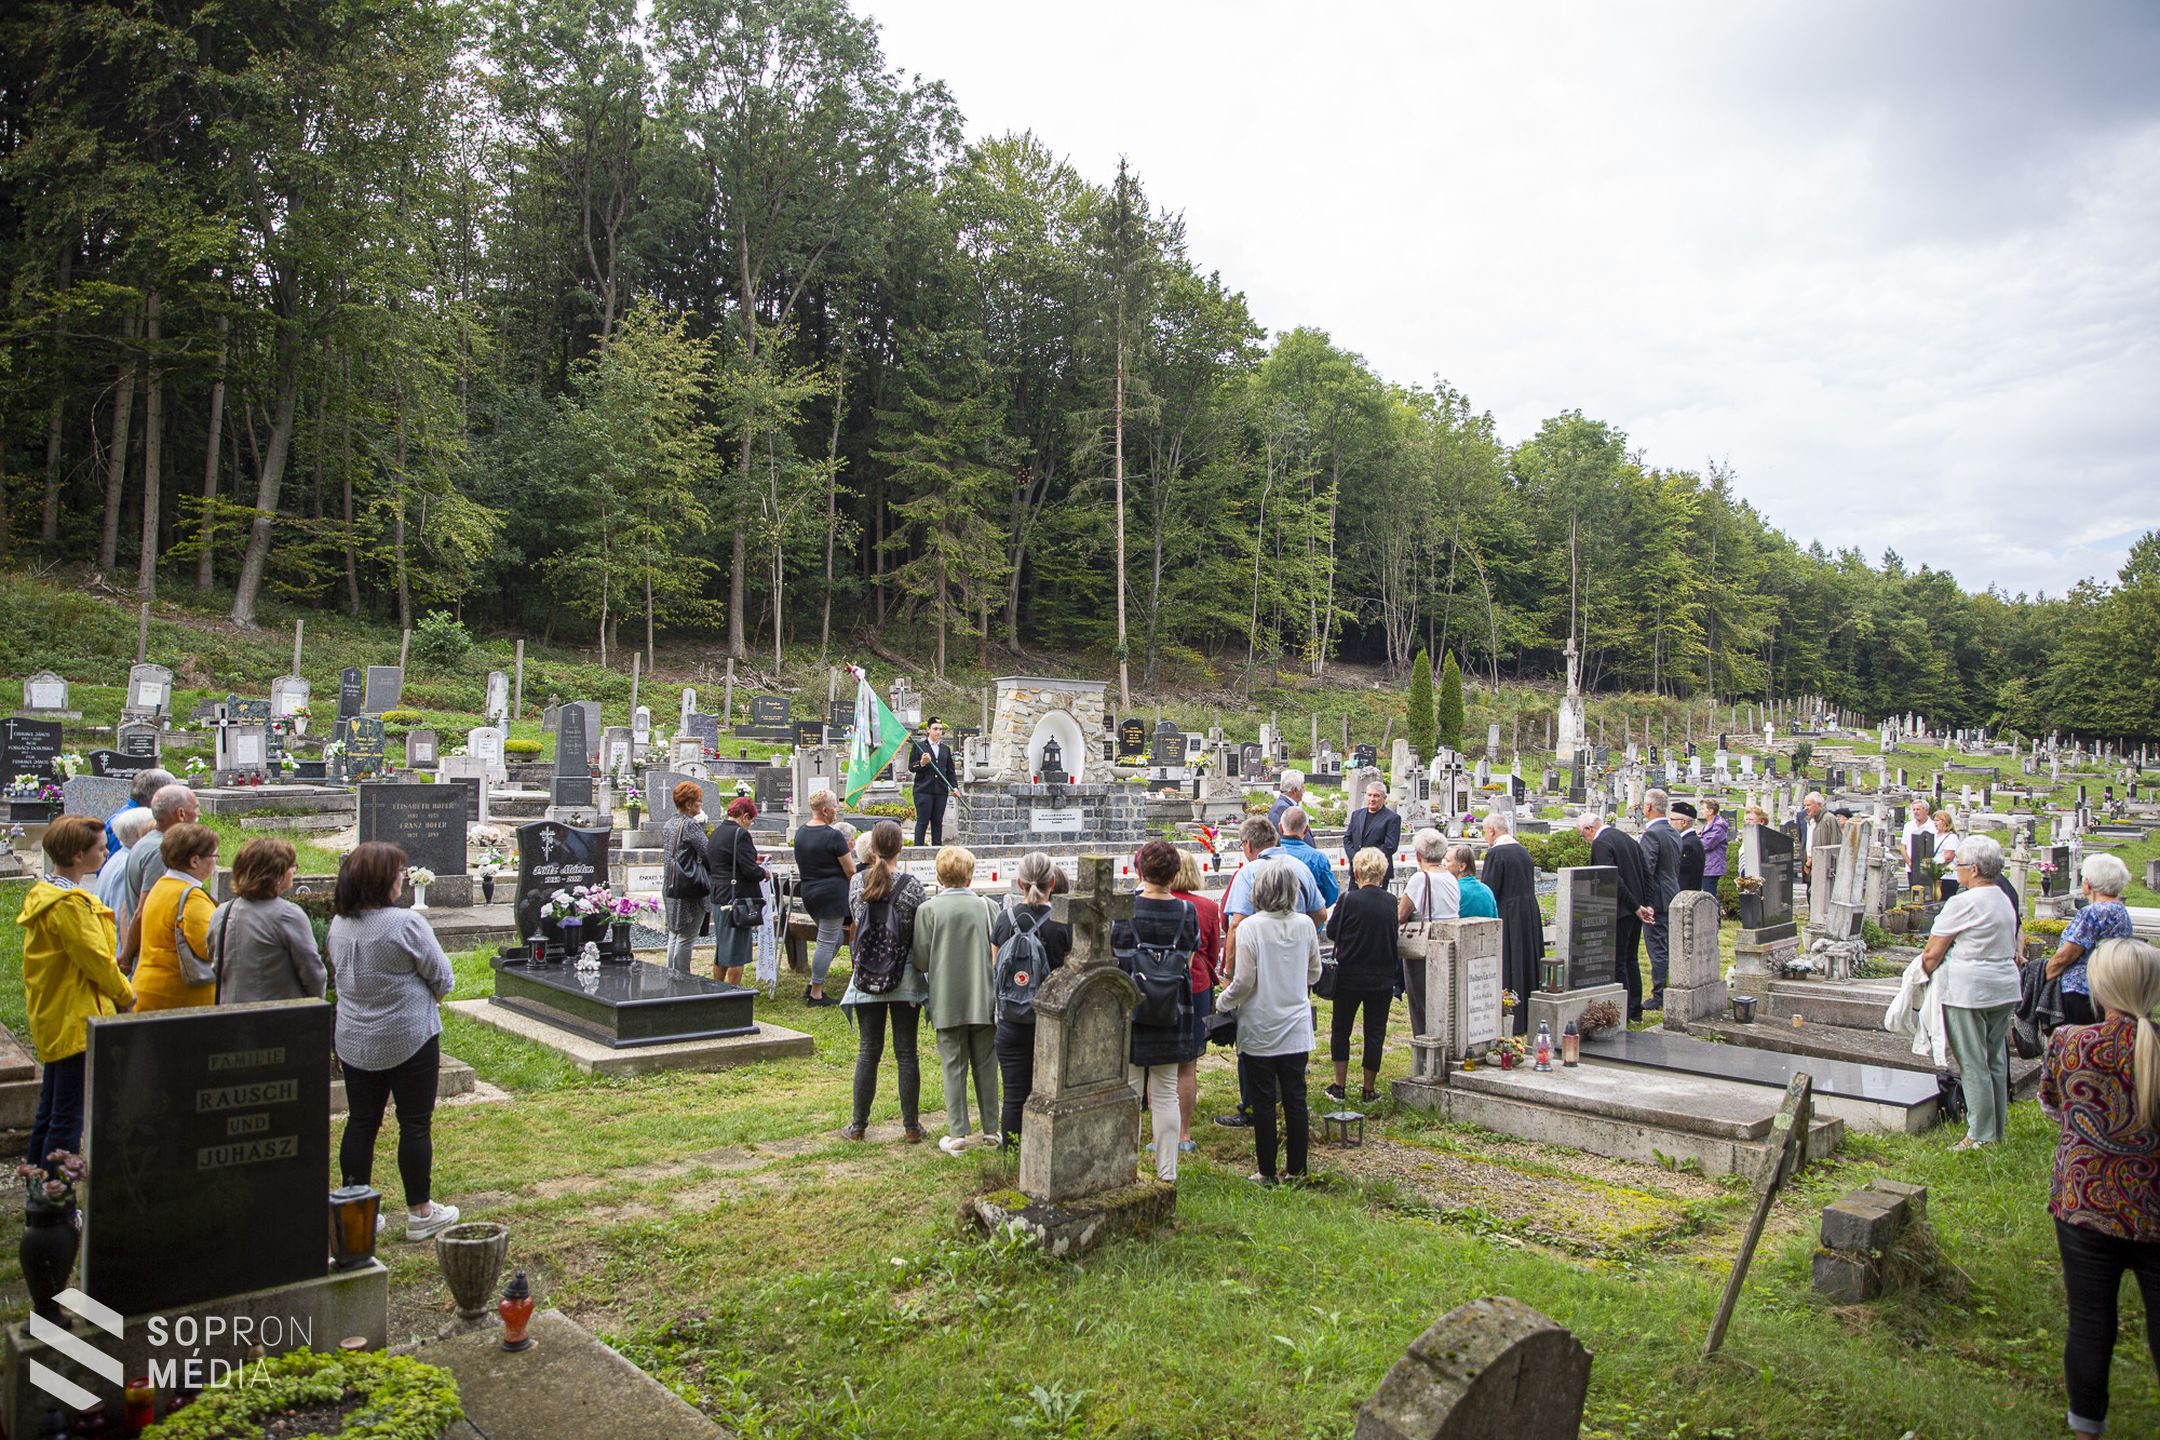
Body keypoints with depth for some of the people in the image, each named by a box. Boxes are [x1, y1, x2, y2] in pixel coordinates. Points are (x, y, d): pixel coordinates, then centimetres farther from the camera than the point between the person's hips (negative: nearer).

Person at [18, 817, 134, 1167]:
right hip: (76, 1020, -10)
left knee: (49, 1111, 18)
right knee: (68, 1117, -3)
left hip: (52, 1017, 10)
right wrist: (126, 997, -3)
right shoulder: (70, 903, -20)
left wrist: (118, 990, 13)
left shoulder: (43, 894, 12)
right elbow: (96, 960, -17)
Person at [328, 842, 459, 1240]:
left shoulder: (338, 924, 0)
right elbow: (442, 977, -12)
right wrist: (429, 996, 9)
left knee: (360, 1123, 14)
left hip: (354, 1042, 6)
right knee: (415, 1124, 5)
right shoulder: (406, 923, -21)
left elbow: (339, 974, 14)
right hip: (408, 1039, -6)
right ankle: (420, 1213, 13)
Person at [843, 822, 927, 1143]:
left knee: (868, 1051, 10)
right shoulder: (912, 886, -11)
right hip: (905, 978, -2)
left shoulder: (858, 884, -5)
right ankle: (912, 1126, 14)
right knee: (907, 1052, 7)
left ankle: (859, 1125, 16)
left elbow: (857, 923, 9)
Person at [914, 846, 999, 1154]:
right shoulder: (985, 906, -4)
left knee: (954, 1067, 6)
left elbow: (920, 960, -8)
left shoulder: (928, 909, -8)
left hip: (947, 1001, -2)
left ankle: (958, 1134, 8)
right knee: (986, 1065, 12)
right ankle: (991, 1129, 20)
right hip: (983, 999, 2)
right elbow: (998, 953, -1)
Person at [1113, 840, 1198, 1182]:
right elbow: (1188, 962, 4)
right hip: (1172, 1015, 2)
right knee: (1166, 1096, 11)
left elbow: (1111, 963, -5)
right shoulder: (1187, 911, -5)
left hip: (1128, 1013, -2)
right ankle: (1167, 1172, 16)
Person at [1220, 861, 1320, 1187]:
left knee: (1263, 1103, 5)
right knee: (1295, 1099, 10)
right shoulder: (1305, 925, -2)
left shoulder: (1250, 927, -15)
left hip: (1260, 1031, -3)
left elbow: (1244, 982, -15)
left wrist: (1224, 1000, 3)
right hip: (1297, 1030, 3)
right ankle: (1297, 1170, 17)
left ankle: (1268, 1173, 12)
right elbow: (1314, 974, 10)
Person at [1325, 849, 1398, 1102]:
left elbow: (1332, 932, -5)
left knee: (1340, 1029, 13)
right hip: (1382, 978, 3)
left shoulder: (1349, 900, -16)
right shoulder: (1391, 902, -4)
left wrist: (1331, 914, 12)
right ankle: (1369, 1089, 16)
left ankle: (1339, 1086, 15)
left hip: (1350, 977, -2)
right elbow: (1394, 937, 8)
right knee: (1375, 1032, 11)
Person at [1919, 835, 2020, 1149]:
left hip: (1969, 991, -9)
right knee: (1995, 1061, 15)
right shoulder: (2005, 901, 13)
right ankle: (1997, 1129, 22)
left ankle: (1981, 1135, 2)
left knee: (1973, 1065, -2)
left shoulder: (1964, 903, -15)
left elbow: (1932, 954, -11)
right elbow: (2012, 950, 21)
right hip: (2005, 989, 9)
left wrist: (1923, 974, 5)